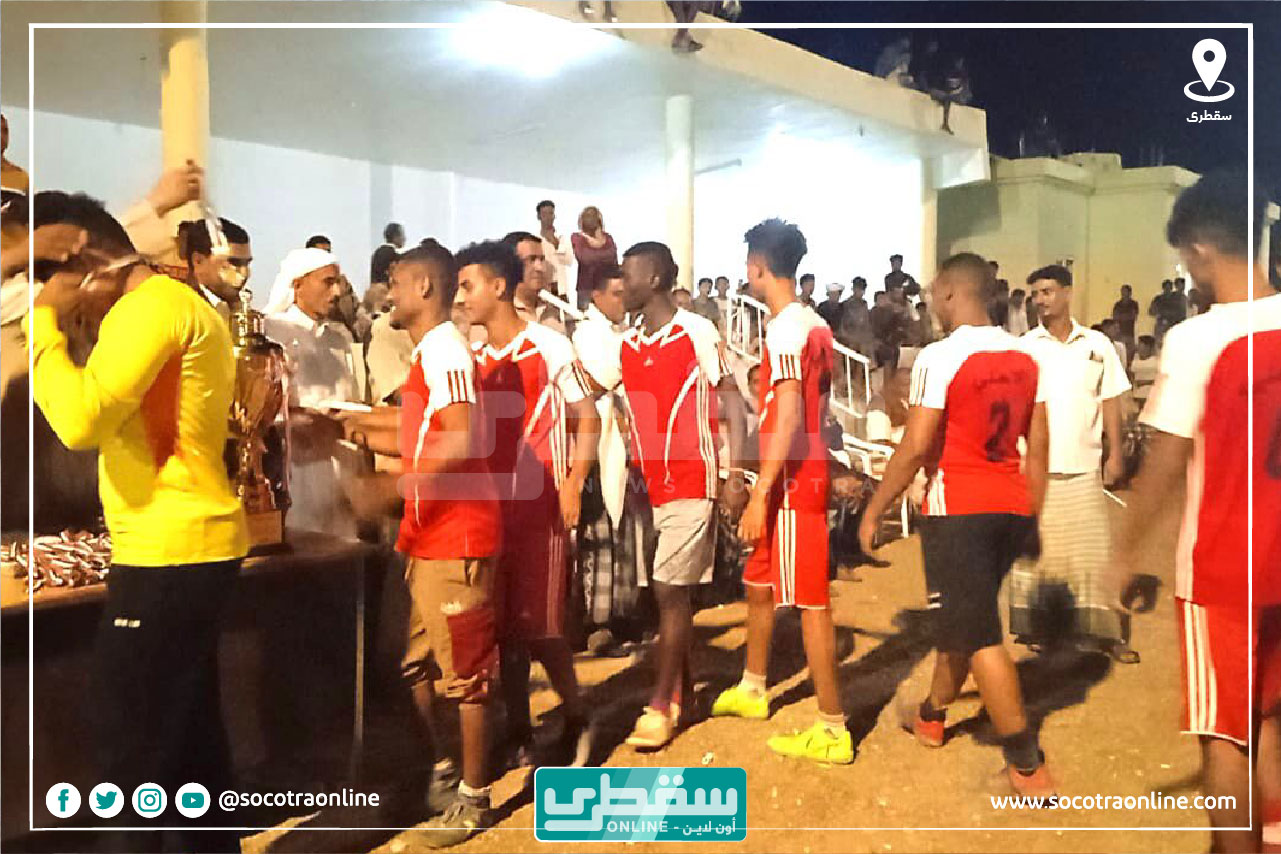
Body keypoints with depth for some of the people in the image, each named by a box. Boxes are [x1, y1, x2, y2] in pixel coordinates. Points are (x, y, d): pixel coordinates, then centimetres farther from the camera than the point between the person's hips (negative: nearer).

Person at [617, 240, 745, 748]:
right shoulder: (626, 344, 9)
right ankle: (682, 687, 27)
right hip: (650, 485, 6)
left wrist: (735, 472, -15)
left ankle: (661, 703, 7)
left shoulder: (697, 332, -8)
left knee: (670, 590, -4)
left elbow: (731, 400, -9)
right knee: (666, 590, 12)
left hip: (691, 482, -6)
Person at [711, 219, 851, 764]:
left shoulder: (785, 327, -17)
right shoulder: (813, 324, 13)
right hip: (805, 472, 10)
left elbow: (788, 416, -23)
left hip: (792, 480, -10)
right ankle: (751, 690, 39)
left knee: (809, 602, -3)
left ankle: (833, 732, 7)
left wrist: (760, 494, -22)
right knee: (759, 583, 22)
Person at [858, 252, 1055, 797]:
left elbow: (915, 448, -17)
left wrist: (873, 513, -7)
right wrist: (1031, 518, 18)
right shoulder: (1025, 357, 7)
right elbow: (1038, 448, 10)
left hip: (958, 510, -7)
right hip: (1012, 507, 8)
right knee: (962, 617, 22)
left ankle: (1029, 767, 3)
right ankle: (931, 717, 40)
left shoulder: (940, 357, -14)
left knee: (979, 635, 0)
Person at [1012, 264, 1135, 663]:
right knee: (1034, 548, 6)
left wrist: (1115, 454, 2)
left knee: (1092, 550, 5)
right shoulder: (1024, 348, 0)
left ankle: (1106, 632, 12)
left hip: (1084, 466, 1)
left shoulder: (1097, 345, 5)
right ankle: (1033, 629, 17)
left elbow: (1110, 402, 7)